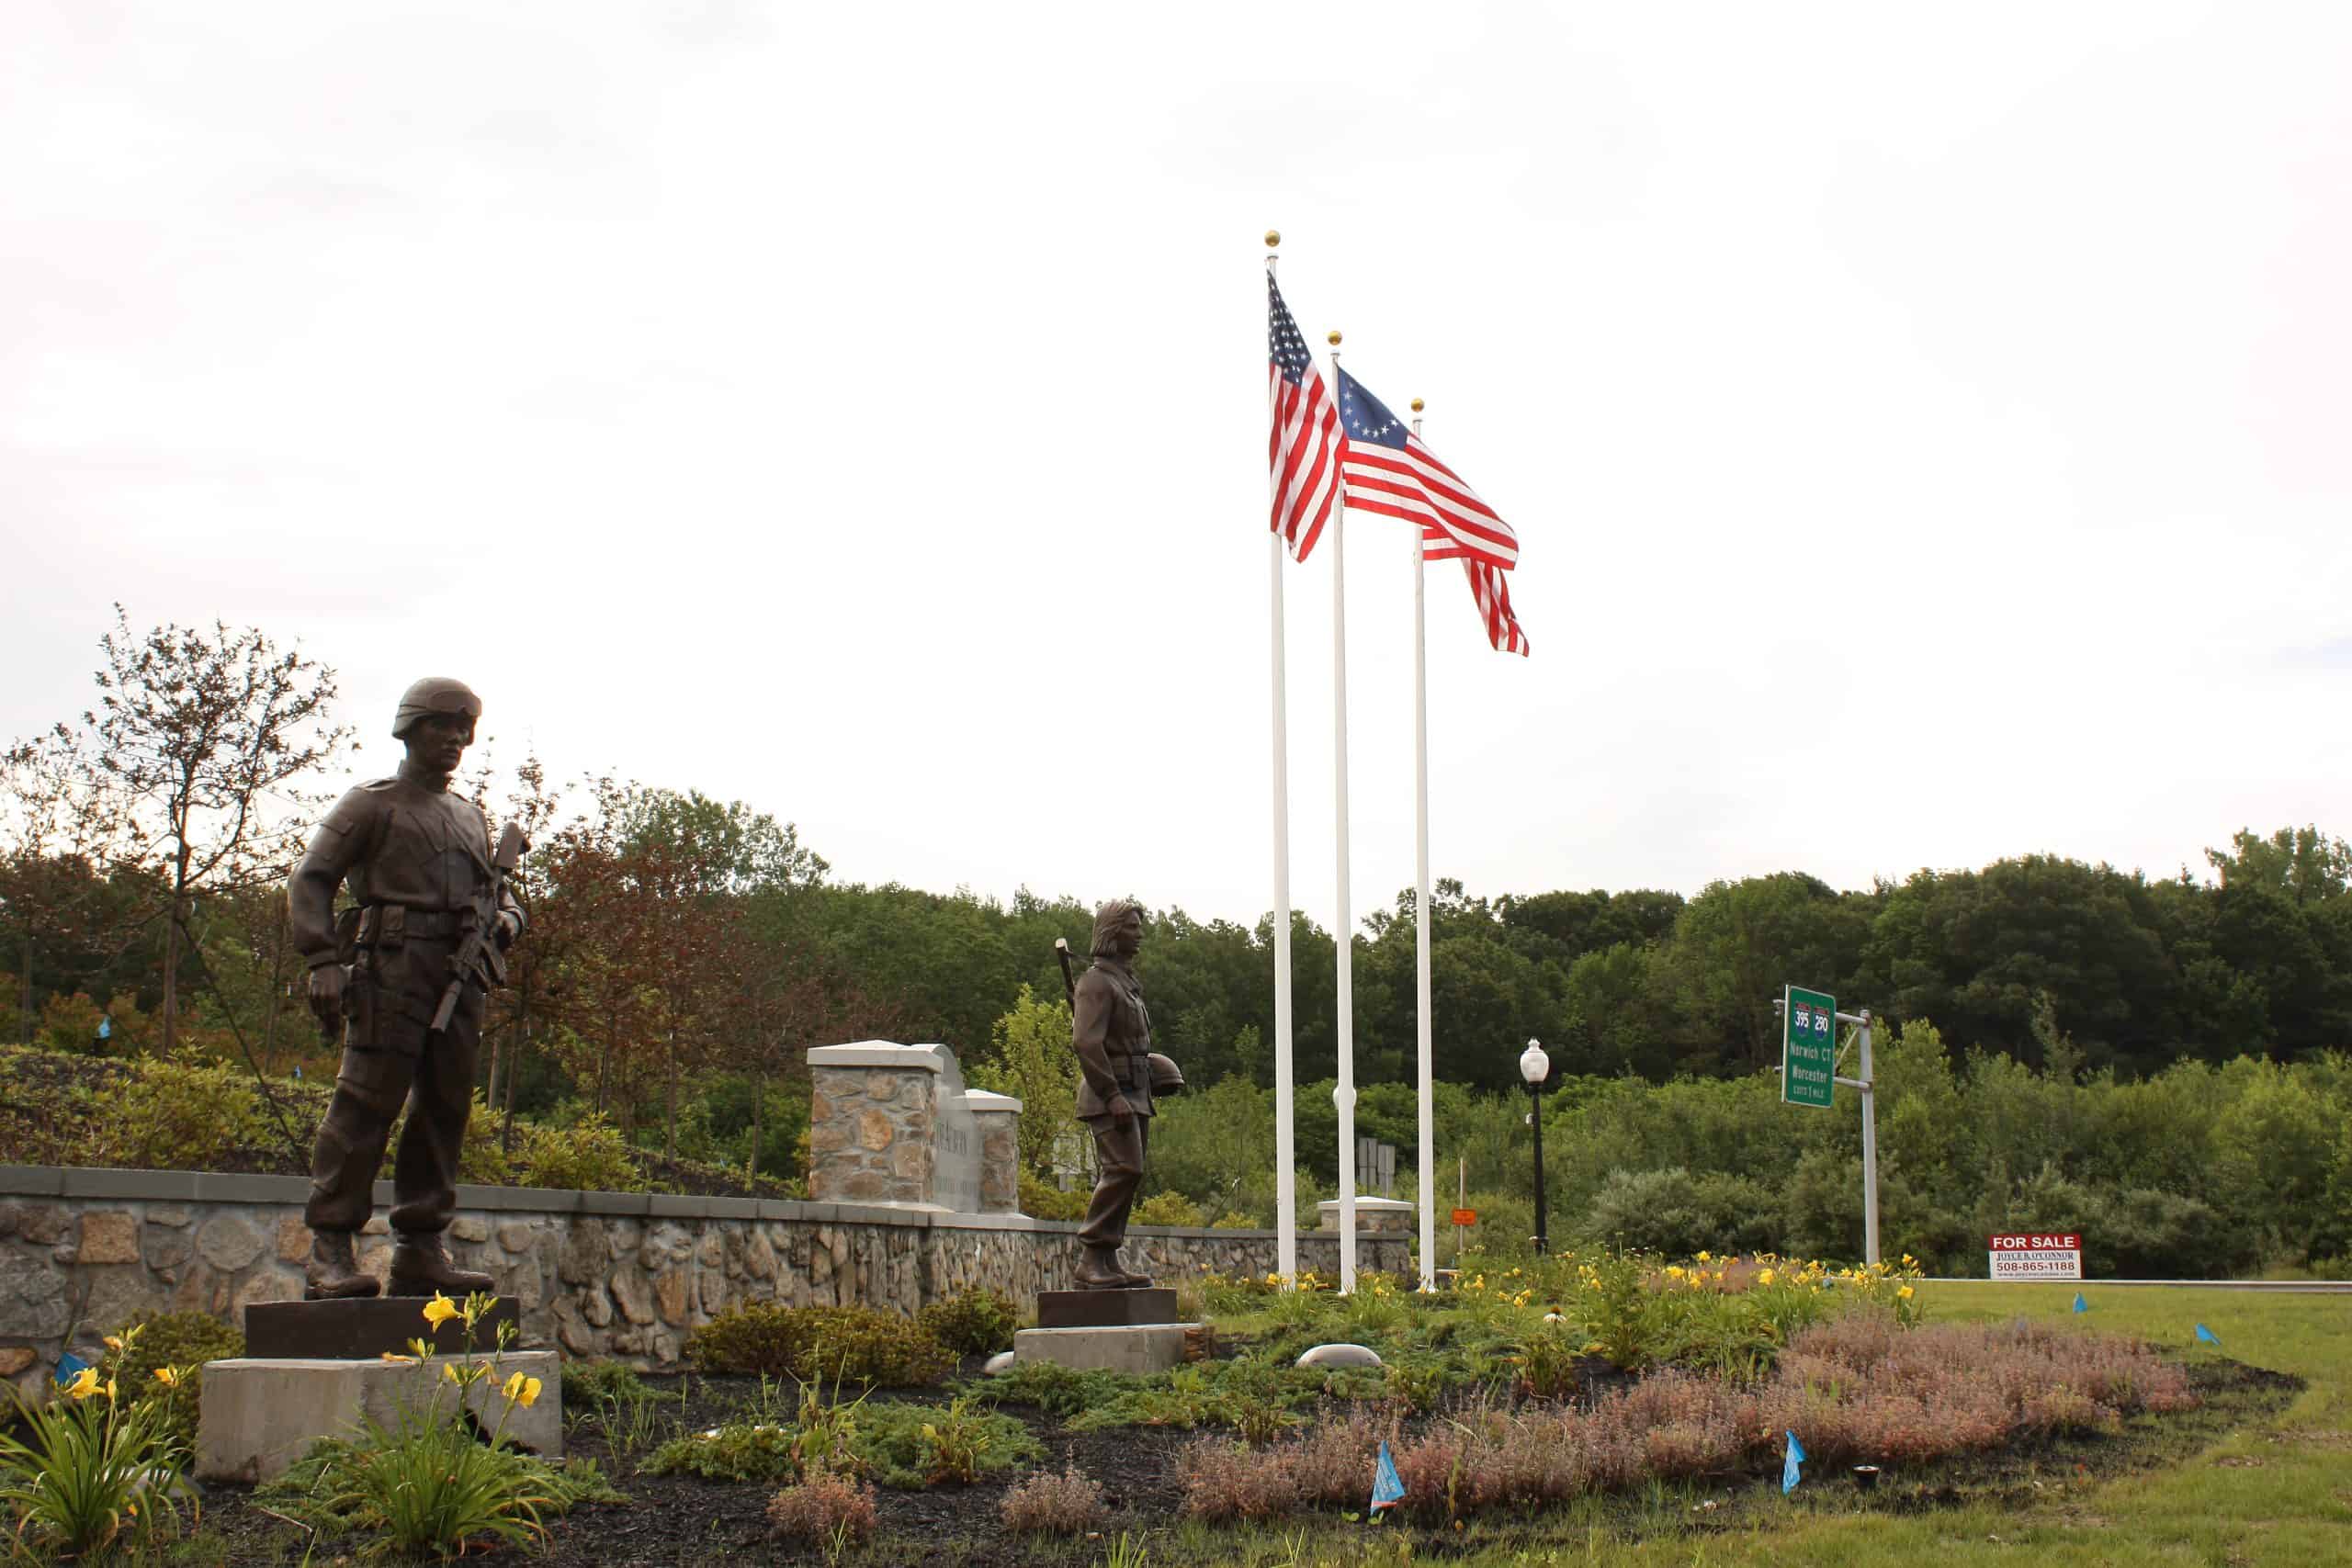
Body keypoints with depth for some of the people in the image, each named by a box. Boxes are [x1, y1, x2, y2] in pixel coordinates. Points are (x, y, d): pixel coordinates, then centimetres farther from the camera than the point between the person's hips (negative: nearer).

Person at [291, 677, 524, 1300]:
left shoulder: (472, 817, 25)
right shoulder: (371, 804, 7)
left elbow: (496, 893, 30)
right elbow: (310, 881, 0)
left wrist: (506, 919, 5)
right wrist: (323, 961, -13)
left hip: (459, 977, 6)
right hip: (392, 967, -6)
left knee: (445, 1109, 5)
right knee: (367, 1104, -12)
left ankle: (421, 1253, 10)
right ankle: (329, 1254, -12)